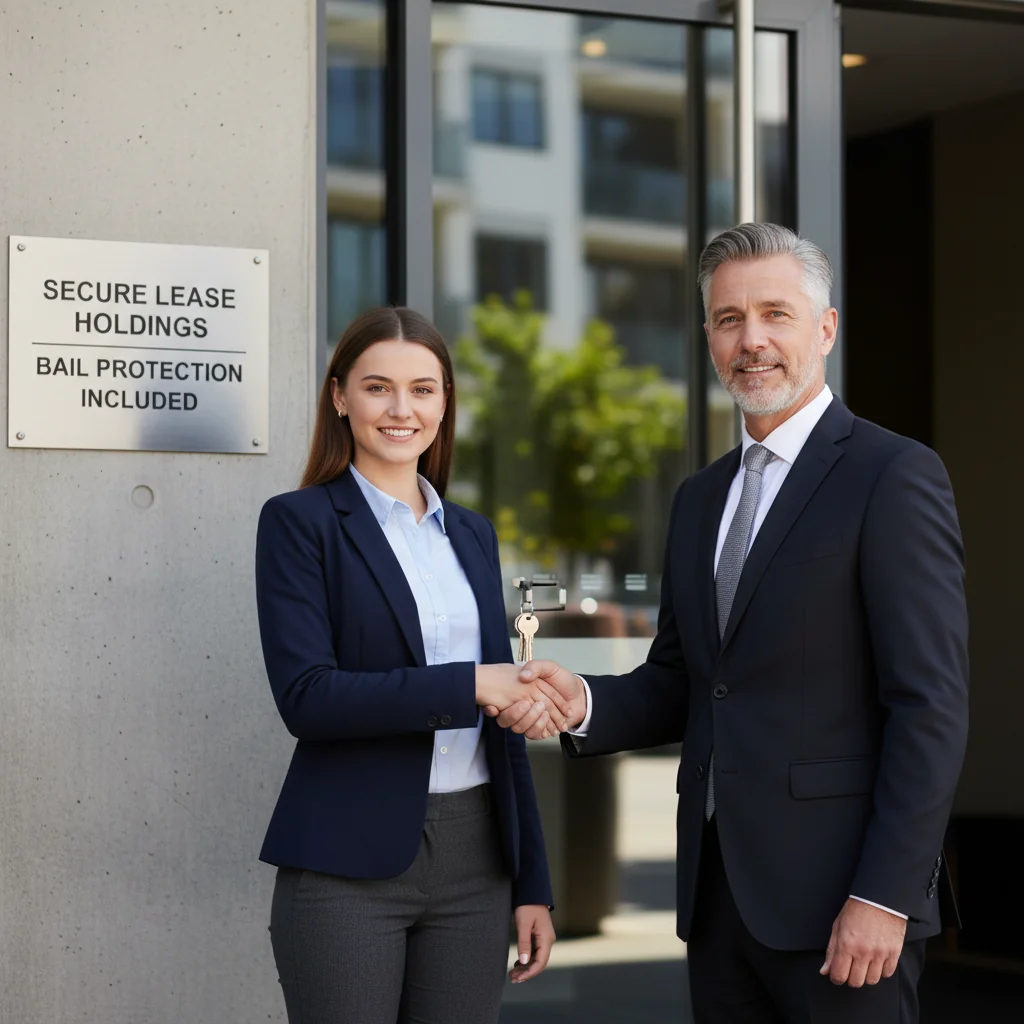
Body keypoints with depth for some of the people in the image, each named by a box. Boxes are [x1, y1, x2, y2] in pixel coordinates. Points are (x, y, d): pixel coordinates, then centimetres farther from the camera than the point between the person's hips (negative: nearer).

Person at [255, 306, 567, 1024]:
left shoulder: (473, 535, 14)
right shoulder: (300, 522, -2)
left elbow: (504, 715, 15)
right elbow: (305, 696, -14)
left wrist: (532, 883, 12)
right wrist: (466, 685, -20)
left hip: (475, 858, 5)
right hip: (349, 865, -5)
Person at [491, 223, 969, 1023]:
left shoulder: (895, 477, -7)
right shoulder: (700, 499, 16)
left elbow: (931, 706, -12)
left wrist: (884, 896, -18)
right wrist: (585, 703, -2)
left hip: (838, 898, -6)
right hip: (717, 892, 7)